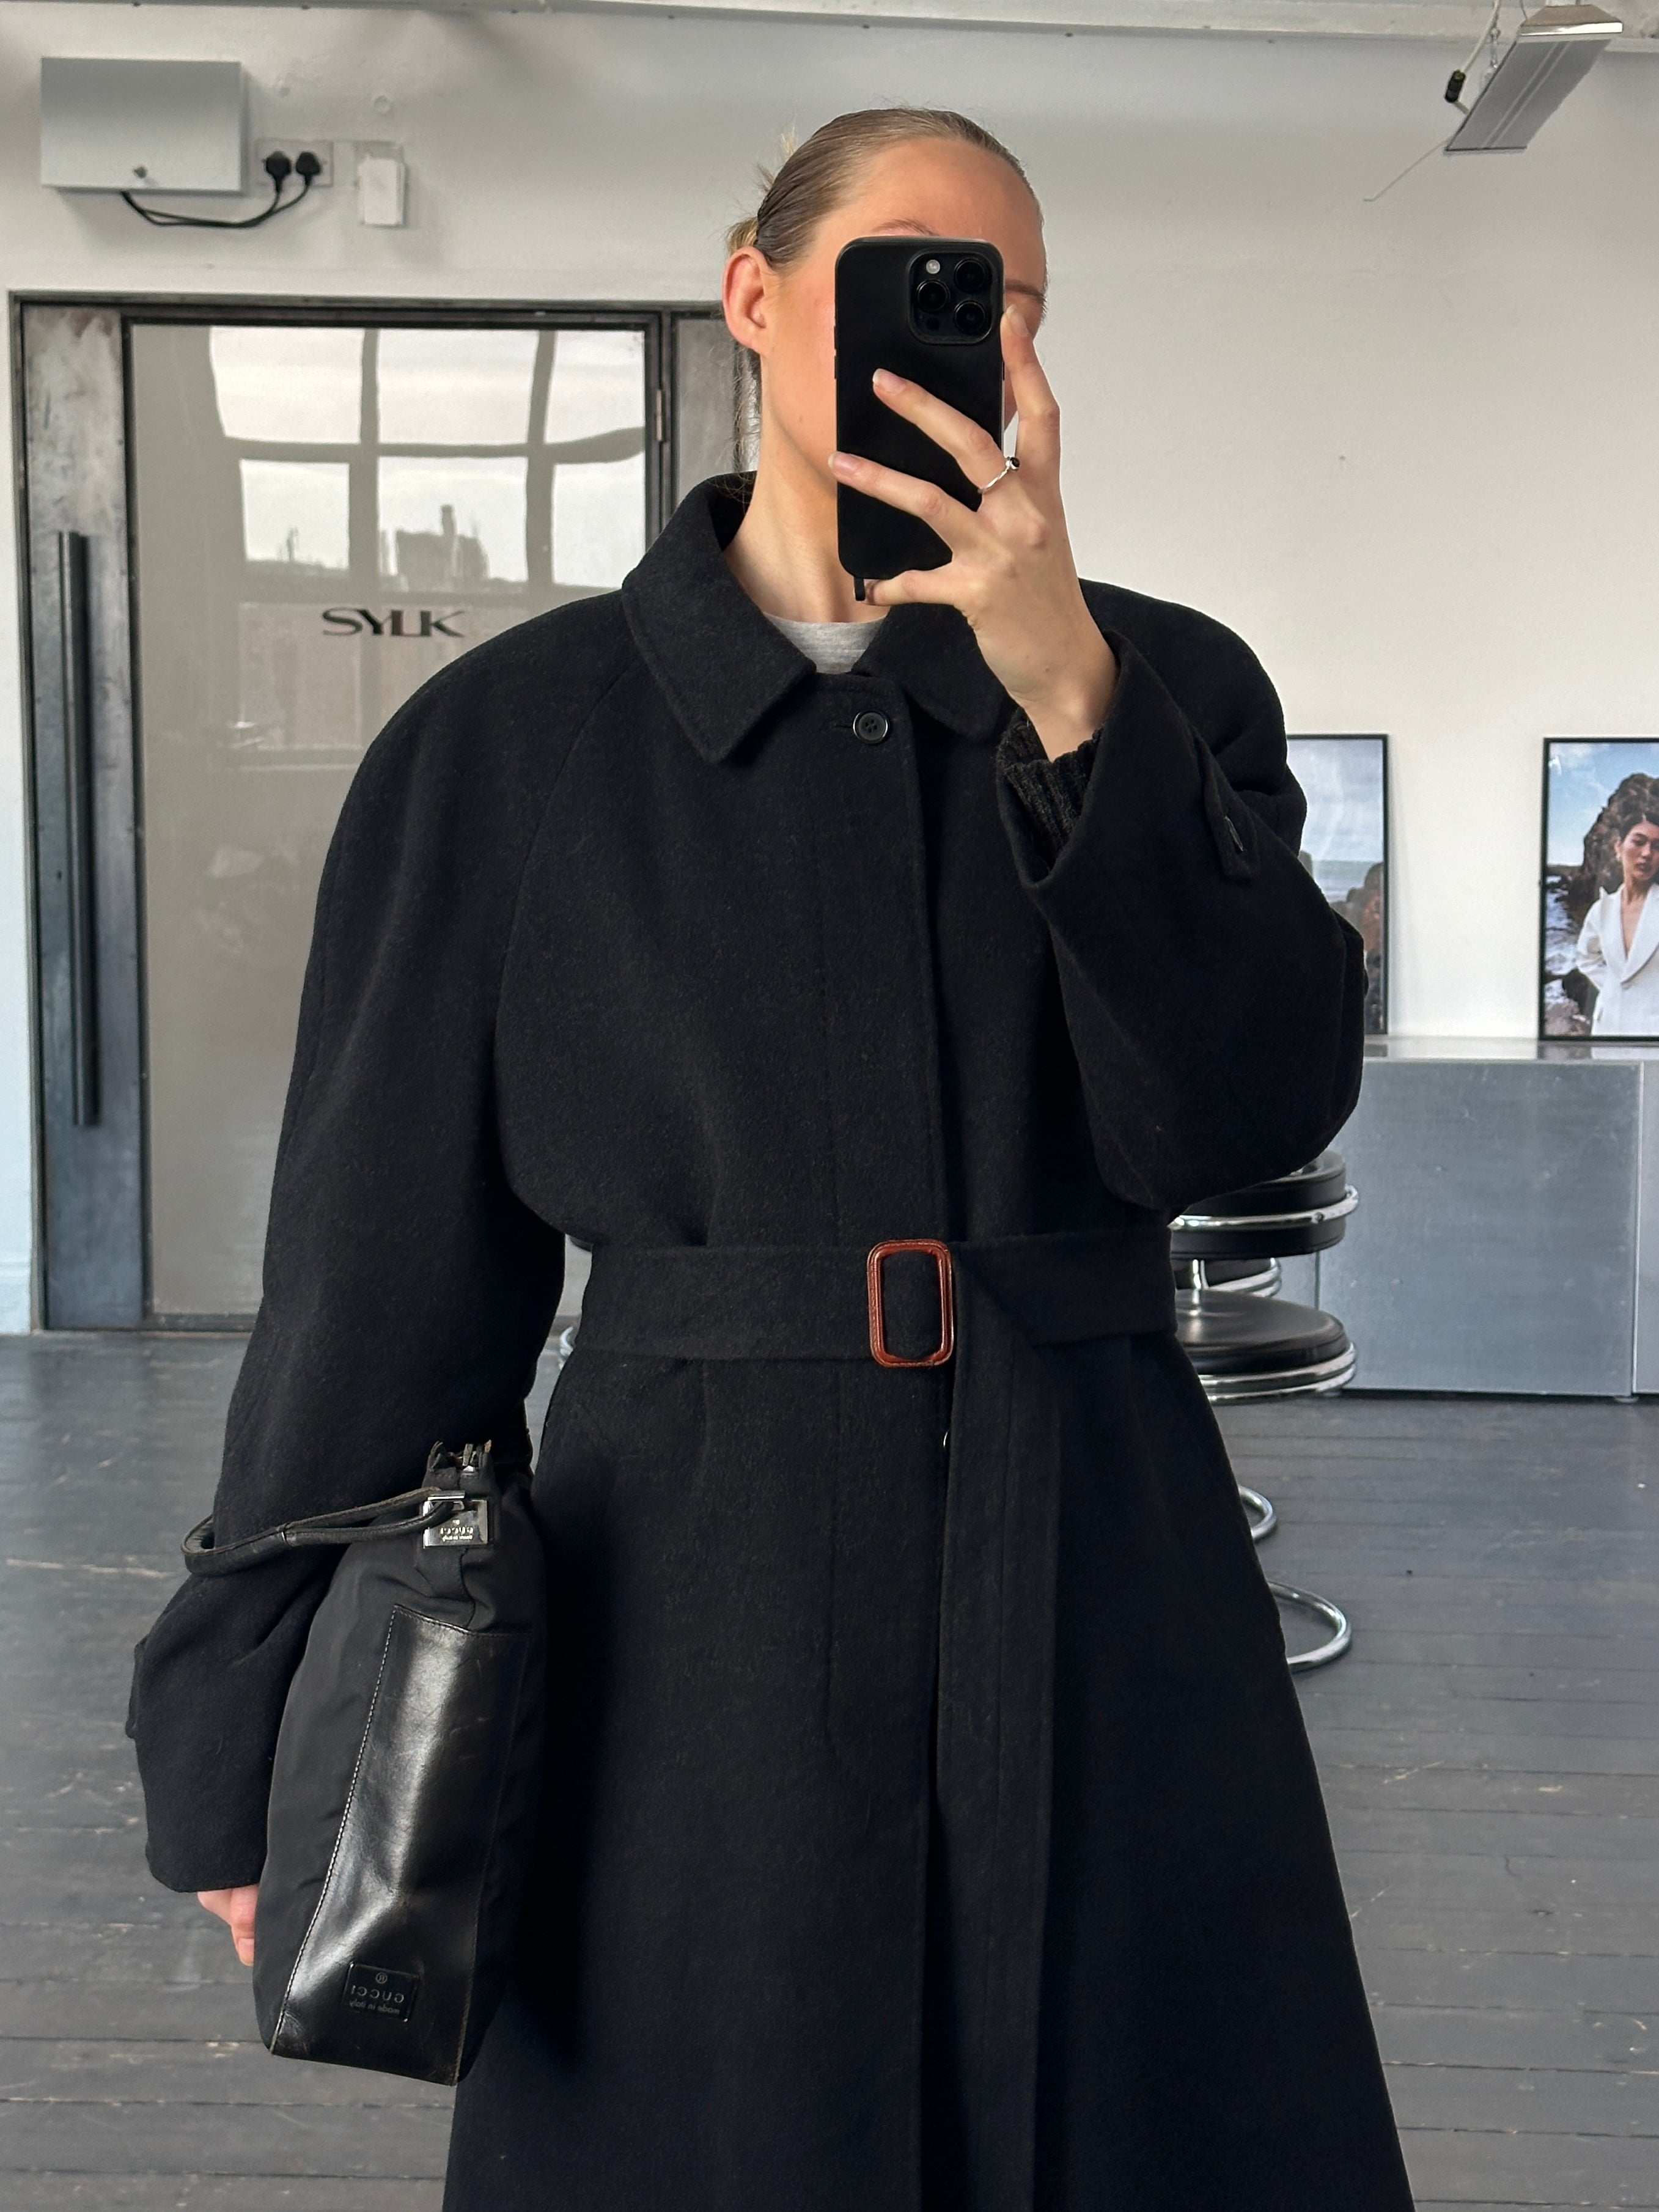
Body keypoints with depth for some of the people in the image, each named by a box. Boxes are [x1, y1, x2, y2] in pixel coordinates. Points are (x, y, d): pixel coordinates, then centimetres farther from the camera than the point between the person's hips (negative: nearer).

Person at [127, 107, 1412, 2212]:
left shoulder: (1163, 685, 4)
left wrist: (1066, 690, -21)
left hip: (1095, 1597, 2)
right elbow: (385, 1263, 1)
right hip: (692, 1617, -1)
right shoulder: (511, 736, 0)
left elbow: (1254, 1107, -11)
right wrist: (267, 1753, 4)